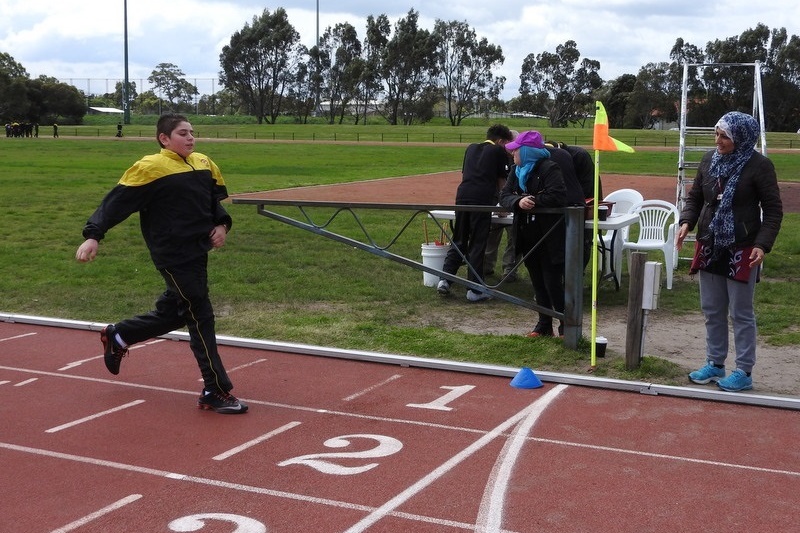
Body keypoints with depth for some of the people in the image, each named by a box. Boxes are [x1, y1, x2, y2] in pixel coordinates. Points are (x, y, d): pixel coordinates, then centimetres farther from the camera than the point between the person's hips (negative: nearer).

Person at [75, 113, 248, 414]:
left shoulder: (204, 164, 10)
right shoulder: (151, 167, -12)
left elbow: (217, 197, 21)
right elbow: (118, 201, -14)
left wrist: (222, 224, 2)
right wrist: (93, 236, -22)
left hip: (197, 253, 8)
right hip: (173, 257, -8)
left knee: (173, 312, 20)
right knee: (200, 318, -6)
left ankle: (118, 337, 44)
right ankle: (216, 393, 1)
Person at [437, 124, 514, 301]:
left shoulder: (471, 148, 23)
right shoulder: (499, 152, 8)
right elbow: (501, 181, 12)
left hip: (462, 195, 5)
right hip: (483, 199, -5)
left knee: (458, 241, 14)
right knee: (477, 245, 0)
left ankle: (444, 279, 5)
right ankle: (475, 290, 3)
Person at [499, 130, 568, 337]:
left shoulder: (549, 168, -13)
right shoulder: (516, 171, 11)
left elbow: (558, 197, -25)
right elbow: (504, 196, 1)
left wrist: (532, 200, -19)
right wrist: (518, 201, -20)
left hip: (550, 237, -7)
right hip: (527, 237, 7)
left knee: (552, 283, -6)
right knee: (538, 282, 14)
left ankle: (566, 325, 7)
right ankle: (544, 324, 23)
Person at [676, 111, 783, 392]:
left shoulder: (759, 166, -10)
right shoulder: (709, 160, 5)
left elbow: (773, 211, -7)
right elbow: (694, 197, 14)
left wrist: (762, 245, -17)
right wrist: (686, 222, -4)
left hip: (742, 251, -6)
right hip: (709, 247, 6)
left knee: (741, 313, 2)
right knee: (712, 311, 13)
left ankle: (744, 372, 11)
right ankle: (715, 364, 26)